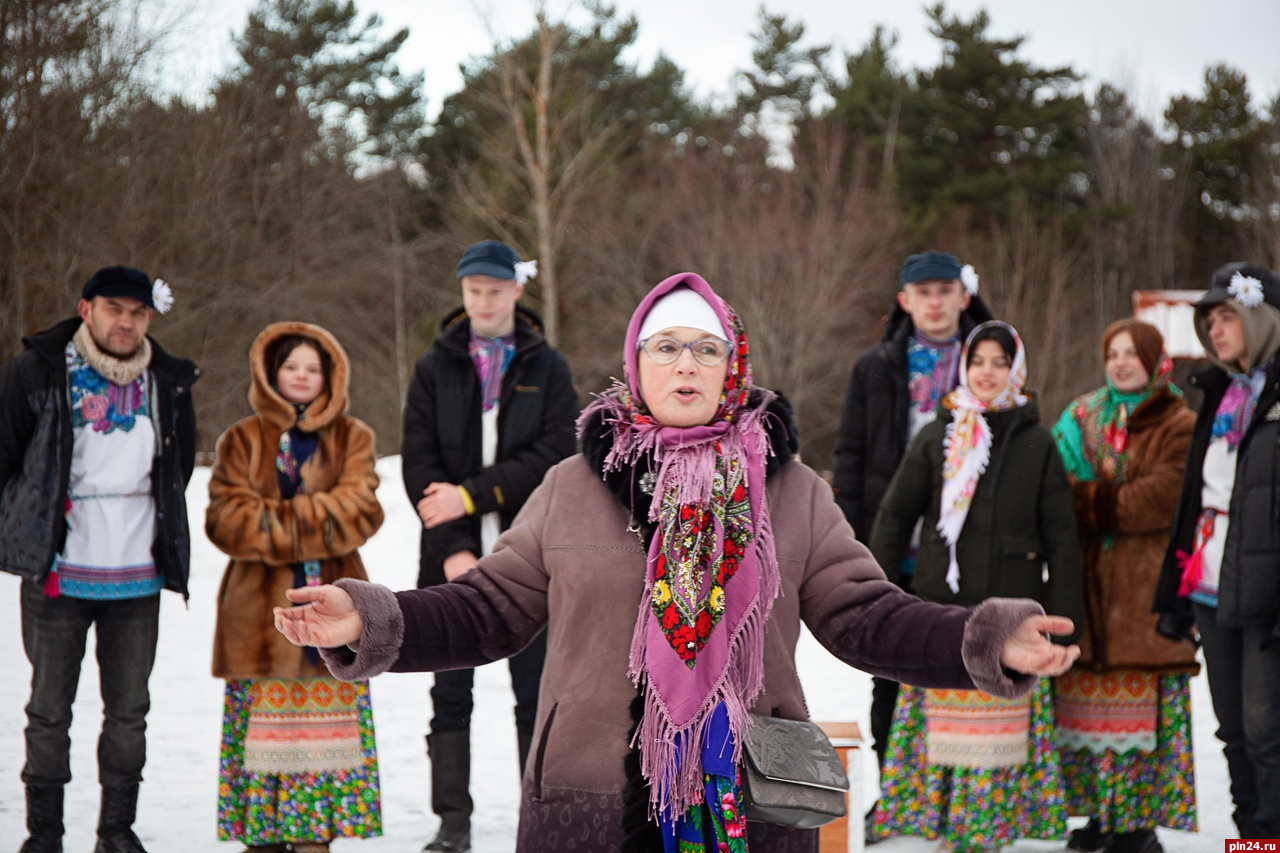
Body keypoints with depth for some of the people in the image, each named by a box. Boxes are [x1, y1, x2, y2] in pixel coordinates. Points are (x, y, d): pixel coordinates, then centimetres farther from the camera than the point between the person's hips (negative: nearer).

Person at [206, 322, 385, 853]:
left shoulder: (352, 439, 9)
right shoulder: (242, 440, 8)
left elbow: (358, 510, -6)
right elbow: (227, 518, -5)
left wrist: (277, 521, -12)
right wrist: (312, 525, -12)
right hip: (259, 608, 0)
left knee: (326, 728, 0)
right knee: (263, 724, 0)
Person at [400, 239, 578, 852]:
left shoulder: (547, 368, 4)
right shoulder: (435, 369, 7)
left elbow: (554, 458, -7)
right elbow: (418, 464, 0)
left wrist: (471, 495, -15)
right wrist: (452, 548, -11)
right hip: (453, 558, 1)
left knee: (536, 696, 3)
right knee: (451, 696, 3)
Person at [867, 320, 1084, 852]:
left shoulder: (1037, 445, 6)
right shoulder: (937, 439, 7)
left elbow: (1061, 535, 6)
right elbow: (894, 516, 10)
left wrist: (1063, 616, 1)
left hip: (1011, 615, 0)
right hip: (942, 608, 0)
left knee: (1002, 723, 0)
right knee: (943, 721, -1)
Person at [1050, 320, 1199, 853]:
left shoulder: (1178, 425, 1)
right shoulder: (1082, 417, 17)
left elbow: (1163, 496, -12)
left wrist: (1091, 502, -9)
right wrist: (1101, 498, -12)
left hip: (1146, 583, -5)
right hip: (1086, 579, 5)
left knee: (1142, 703, -6)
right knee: (1086, 699, 4)